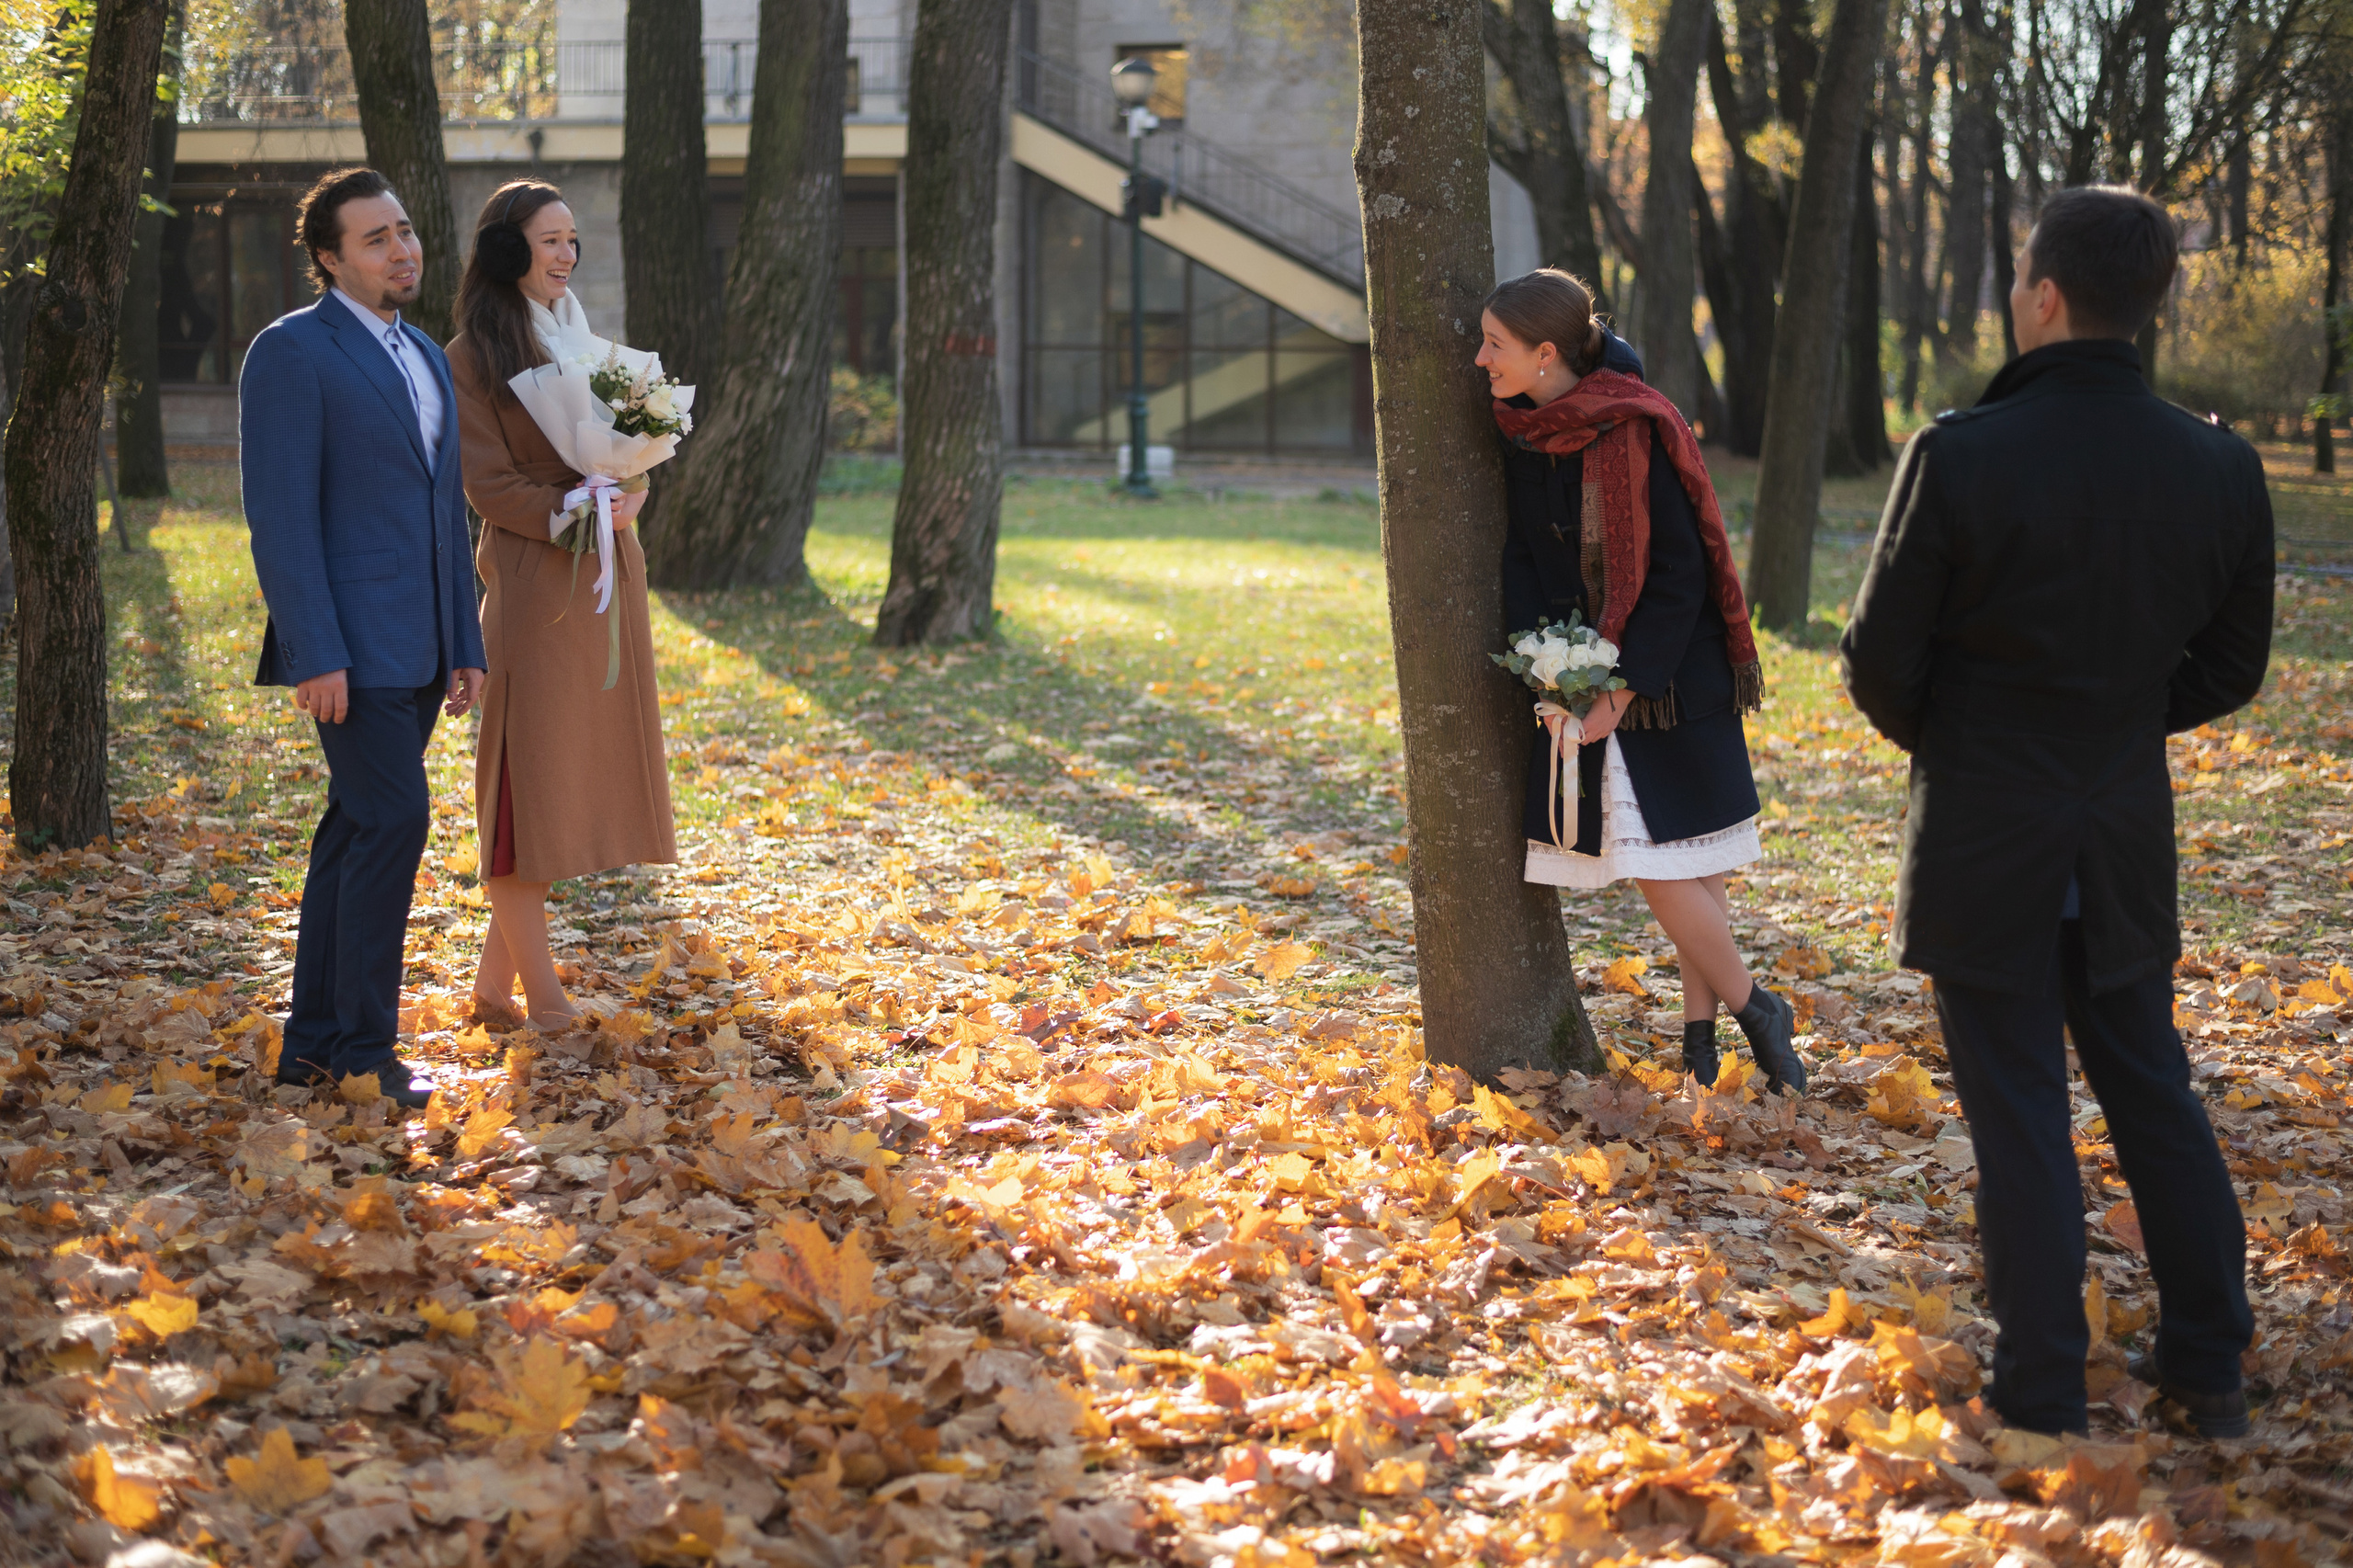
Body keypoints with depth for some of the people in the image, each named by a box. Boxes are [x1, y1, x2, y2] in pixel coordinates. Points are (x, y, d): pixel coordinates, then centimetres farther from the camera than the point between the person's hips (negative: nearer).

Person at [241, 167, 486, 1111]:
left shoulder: (426, 360, 17)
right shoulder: (291, 352, -9)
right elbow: (280, 515, -15)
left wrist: (465, 646, 16)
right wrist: (315, 655, -20)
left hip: (417, 646, 8)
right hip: (351, 641, -8)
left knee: (358, 829, 10)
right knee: (393, 819, -12)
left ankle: (313, 1043, 16)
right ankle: (364, 1047, -3)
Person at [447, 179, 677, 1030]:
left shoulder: (582, 340, 16)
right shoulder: (474, 356, -5)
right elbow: (490, 483, -9)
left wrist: (630, 495, -6)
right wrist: (574, 511, -21)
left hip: (606, 576, 7)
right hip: (533, 582, -7)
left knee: (575, 773, 7)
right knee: (532, 774, -4)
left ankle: (496, 982, 13)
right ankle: (543, 994, 1)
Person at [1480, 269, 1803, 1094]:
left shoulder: (1637, 430, -17)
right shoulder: (1521, 435, 3)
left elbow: (1680, 571, -17)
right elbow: (1522, 556, 8)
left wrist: (1623, 691, -18)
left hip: (1665, 679, -6)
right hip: (1585, 675, 6)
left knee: (1659, 860, -8)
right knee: (1676, 864, 10)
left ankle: (1753, 1008, 11)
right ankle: (1704, 1026, 19)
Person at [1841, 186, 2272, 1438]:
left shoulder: (1959, 457, -18)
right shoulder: (2220, 468, -4)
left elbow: (1878, 664, -11)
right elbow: (2226, 671, 6)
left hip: (1984, 834, -4)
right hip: (2129, 835, 4)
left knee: (2019, 1115, 4)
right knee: (2152, 1092, 18)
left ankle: (2040, 1400, 11)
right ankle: (2209, 1368, 26)